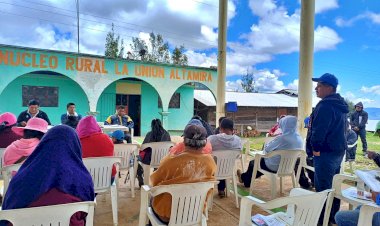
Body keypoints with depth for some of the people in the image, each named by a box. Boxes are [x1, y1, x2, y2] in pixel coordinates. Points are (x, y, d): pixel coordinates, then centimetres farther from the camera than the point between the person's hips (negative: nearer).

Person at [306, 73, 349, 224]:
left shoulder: (325, 105, -20)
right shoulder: (340, 105, 13)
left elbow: (318, 130, -23)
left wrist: (315, 148, -11)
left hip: (326, 152, -11)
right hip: (338, 150, 11)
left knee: (322, 186, 0)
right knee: (332, 185, 20)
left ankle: (323, 219, 10)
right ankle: (333, 215, 33)